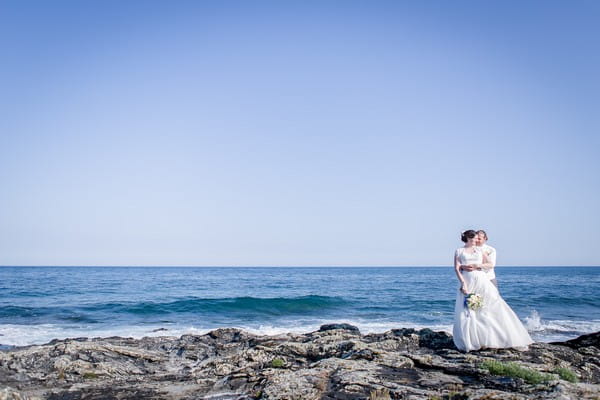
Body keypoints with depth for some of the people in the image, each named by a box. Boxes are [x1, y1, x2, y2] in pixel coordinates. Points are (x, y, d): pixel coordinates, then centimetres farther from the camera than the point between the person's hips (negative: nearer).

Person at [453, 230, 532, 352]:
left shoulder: (479, 250, 15)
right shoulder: (459, 251, 7)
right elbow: (457, 268, -2)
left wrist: (478, 266, -3)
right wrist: (463, 283, -12)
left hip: (482, 281, 3)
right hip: (468, 283, -3)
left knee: (494, 307, -4)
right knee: (467, 313, -5)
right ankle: (470, 342, 3)